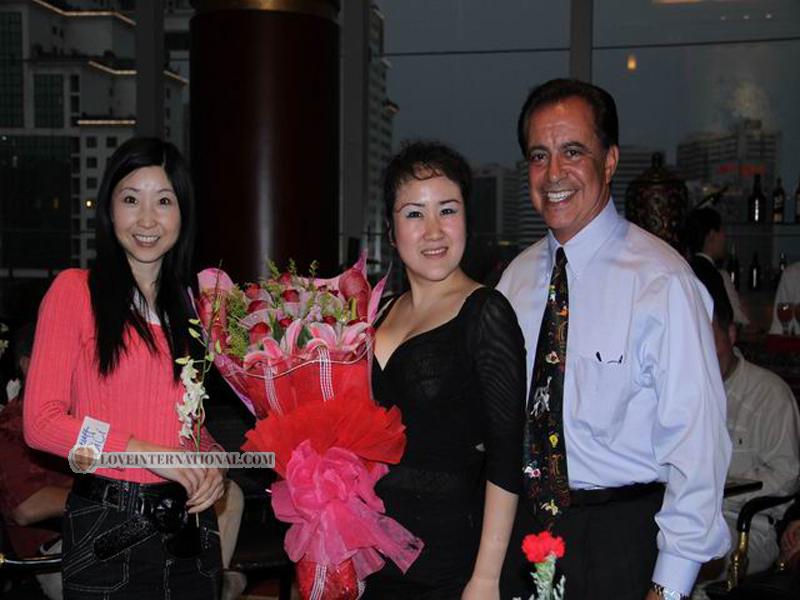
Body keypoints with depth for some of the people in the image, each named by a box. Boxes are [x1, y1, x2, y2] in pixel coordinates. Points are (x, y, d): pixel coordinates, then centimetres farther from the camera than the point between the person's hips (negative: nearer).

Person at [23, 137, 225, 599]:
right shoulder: (75, 290, -5)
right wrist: (149, 453, -16)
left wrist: (210, 465, -2)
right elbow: (41, 422, -11)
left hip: (189, 525, 5)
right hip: (108, 529, -5)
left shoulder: (187, 302, 12)